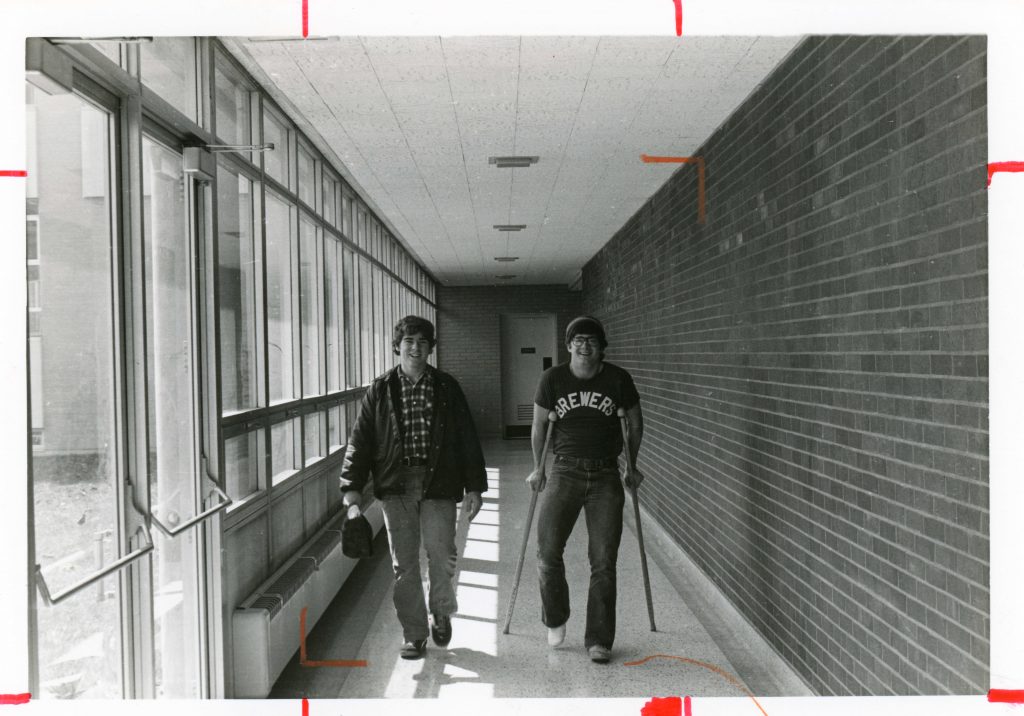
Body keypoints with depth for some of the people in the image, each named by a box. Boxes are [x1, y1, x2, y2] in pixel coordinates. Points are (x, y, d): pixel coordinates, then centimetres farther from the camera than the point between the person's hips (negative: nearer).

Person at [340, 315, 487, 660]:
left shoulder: (447, 388, 5)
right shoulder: (380, 391, 5)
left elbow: (467, 439, 6)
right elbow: (360, 440, 4)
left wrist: (473, 486, 2)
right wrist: (352, 487, -4)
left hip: (438, 485, 0)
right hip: (395, 487, 1)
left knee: (442, 557, -3)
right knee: (403, 565, 5)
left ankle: (442, 614, 26)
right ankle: (414, 634, 19)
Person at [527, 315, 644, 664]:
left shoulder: (618, 379, -2)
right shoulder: (553, 379, -2)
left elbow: (635, 425, 12)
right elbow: (539, 425, 11)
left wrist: (631, 467, 17)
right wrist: (538, 468, 14)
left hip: (606, 477, 0)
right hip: (565, 471, 0)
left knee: (604, 562, -1)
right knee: (548, 551, -7)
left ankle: (599, 640, 12)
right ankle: (555, 620, 21)